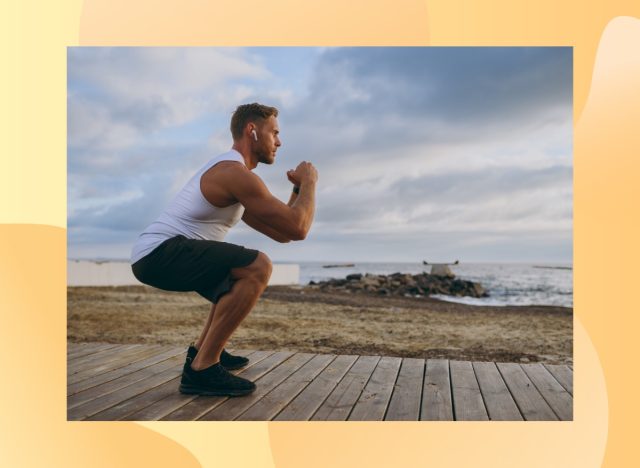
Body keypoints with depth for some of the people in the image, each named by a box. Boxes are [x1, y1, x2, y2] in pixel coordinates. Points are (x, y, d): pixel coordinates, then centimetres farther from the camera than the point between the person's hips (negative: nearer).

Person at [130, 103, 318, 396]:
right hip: (158, 253, -11)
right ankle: (202, 368, -16)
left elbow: (280, 233, 21)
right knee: (258, 267, -23)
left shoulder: (228, 172, 20)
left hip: (157, 253, 11)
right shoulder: (236, 173, -14)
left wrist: (299, 188, 14)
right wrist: (309, 181, -4)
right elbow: (297, 229, -19)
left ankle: (203, 349, 26)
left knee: (244, 273, 25)